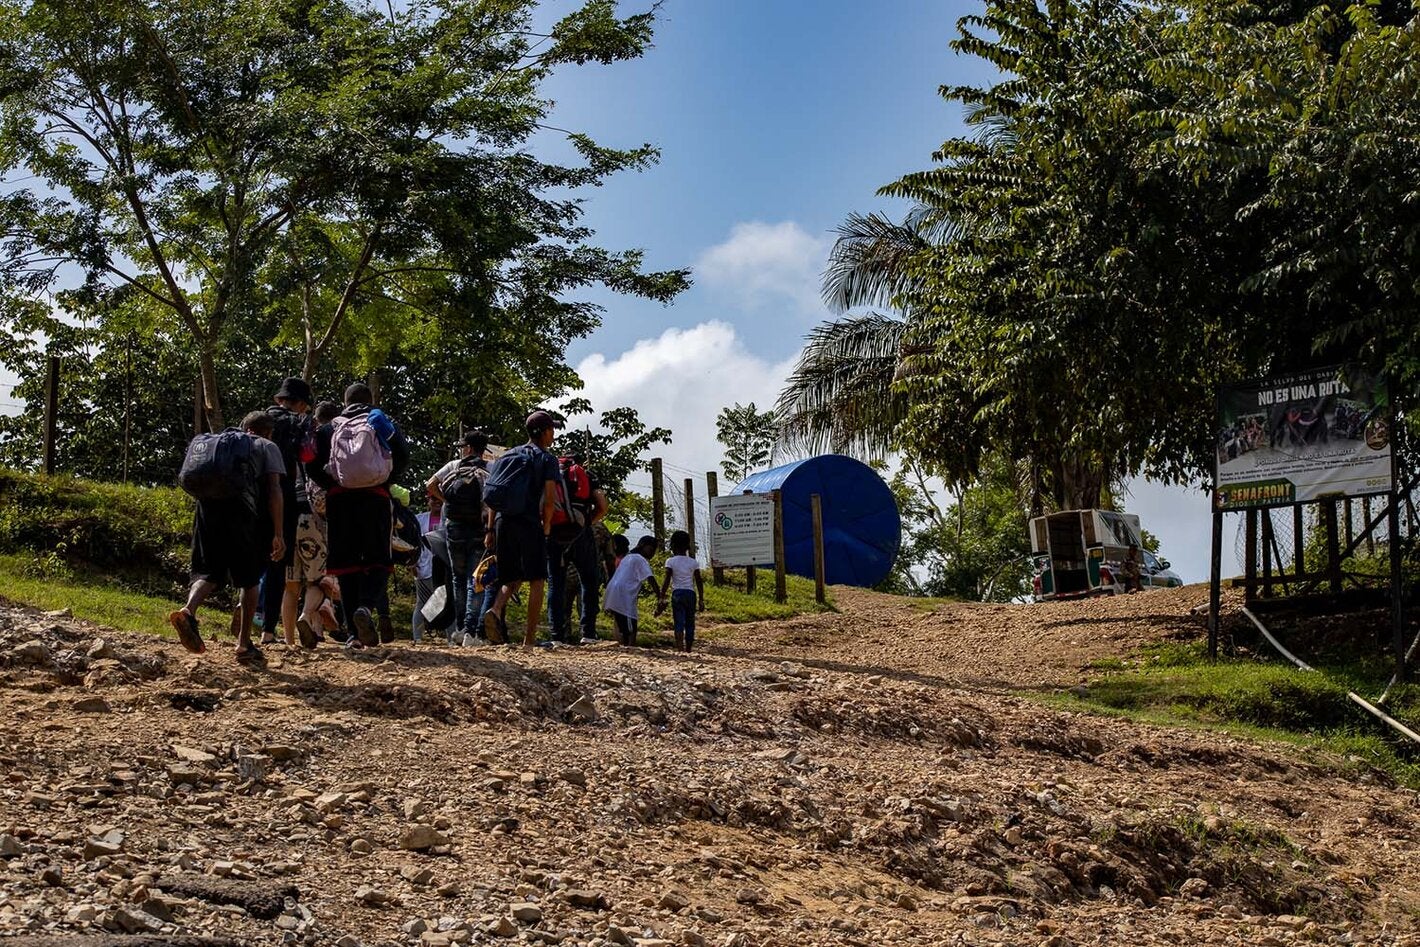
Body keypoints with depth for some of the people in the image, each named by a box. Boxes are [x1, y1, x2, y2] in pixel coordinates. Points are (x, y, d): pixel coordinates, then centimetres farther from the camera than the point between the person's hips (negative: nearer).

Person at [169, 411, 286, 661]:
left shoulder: (223, 442, 32)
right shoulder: (267, 447, 18)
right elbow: (273, 490, 5)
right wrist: (278, 535, 1)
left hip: (207, 502, 4)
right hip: (241, 507, -4)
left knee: (208, 571, 4)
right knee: (249, 579, 10)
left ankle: (189, 610, -28)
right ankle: (244, 644, 9)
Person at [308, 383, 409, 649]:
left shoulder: (330, 429, 14)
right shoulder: (380, 422, 10)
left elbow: (312, 465, 2)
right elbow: (402, 454, -6)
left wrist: (332, 486, 13)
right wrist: (386, 480, 5)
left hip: (339, 499, 1)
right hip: (375, 498, -1)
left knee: (346, 565, 5)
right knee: (378, 561, 4)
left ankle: (357, 633, 1)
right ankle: (366, 606, -25)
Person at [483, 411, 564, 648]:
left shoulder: (507, 456, 17)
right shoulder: (546, 459, 0)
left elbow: (491, 495, 14)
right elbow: (549, 498, -10)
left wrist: (491, 529, 16)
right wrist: (546, 525, 4)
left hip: (502, 522, 5)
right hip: (528, 522, -5)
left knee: (512, 578, 15)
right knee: (536, 580, 3)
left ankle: (496, 610, -15)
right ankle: (529, 638, -2)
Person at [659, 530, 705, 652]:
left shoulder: (670, 562, -1)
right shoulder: (693, 563, 7)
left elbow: (667, 581, -6)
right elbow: (699, 582, 7)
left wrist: (662, 598, -2)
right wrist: (701, 600, 12)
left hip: (677, 593, -2)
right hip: (691, 593, 2)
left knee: (679, 623, -5)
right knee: (690, 623, 11)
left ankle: (680, 649, -18)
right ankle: (688, 650, 15)